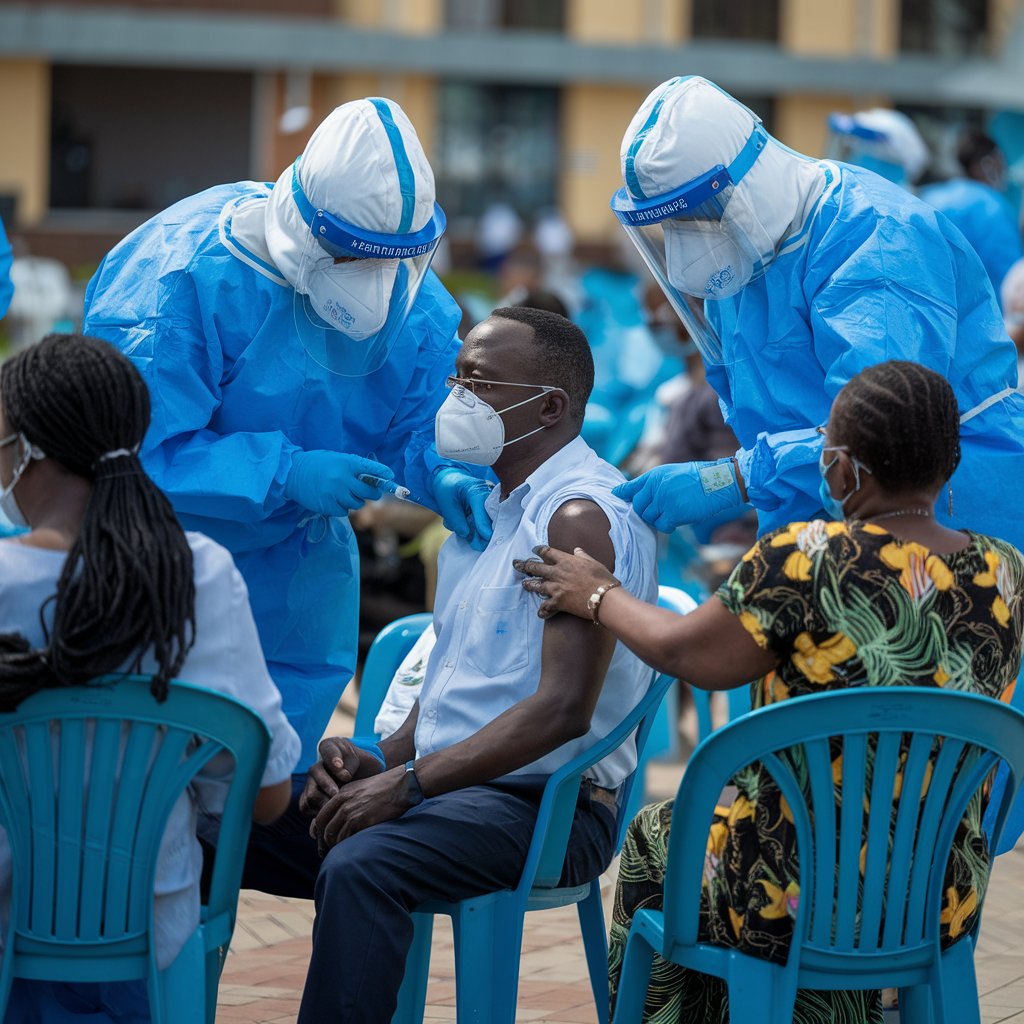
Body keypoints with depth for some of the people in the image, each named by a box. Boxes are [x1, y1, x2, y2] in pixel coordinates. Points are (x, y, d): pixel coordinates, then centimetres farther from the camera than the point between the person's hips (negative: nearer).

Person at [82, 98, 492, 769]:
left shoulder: (410, 290, -11)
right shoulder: (186, 276, -30)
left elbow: (427, 413, -4)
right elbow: (141, 450, -32)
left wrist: (444, 473, -28)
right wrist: (286, 473, -38)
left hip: (300, 563, 5)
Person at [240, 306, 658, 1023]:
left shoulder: (581, 514, -12)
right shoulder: (487, 507, 19)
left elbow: (564, 708, -21)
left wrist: (406, 783, -20)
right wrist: (380, 761, 4)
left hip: (545, 806, -9)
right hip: (446, 787, 9)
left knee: (359, 866, -37)